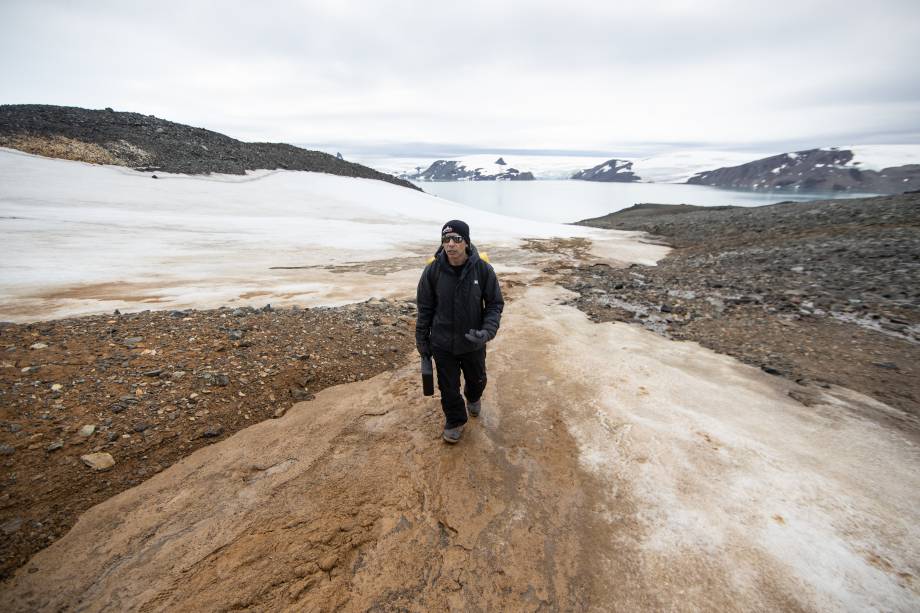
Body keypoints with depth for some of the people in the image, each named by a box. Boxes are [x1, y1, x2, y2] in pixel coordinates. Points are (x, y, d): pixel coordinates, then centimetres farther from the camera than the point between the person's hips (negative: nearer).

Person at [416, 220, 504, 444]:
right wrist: (422, 340, 2)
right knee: (448, 387, 14)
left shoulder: (483, 269, -16)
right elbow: (425, 308, -3)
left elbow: (495, 304, -6)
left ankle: (473, 398, 60)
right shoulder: (433, 270, -14)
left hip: (473, 343, 1)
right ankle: (454, 421, 41)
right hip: (442, 343, 0)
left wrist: (487, 331, -22)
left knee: (476, 379, 24)